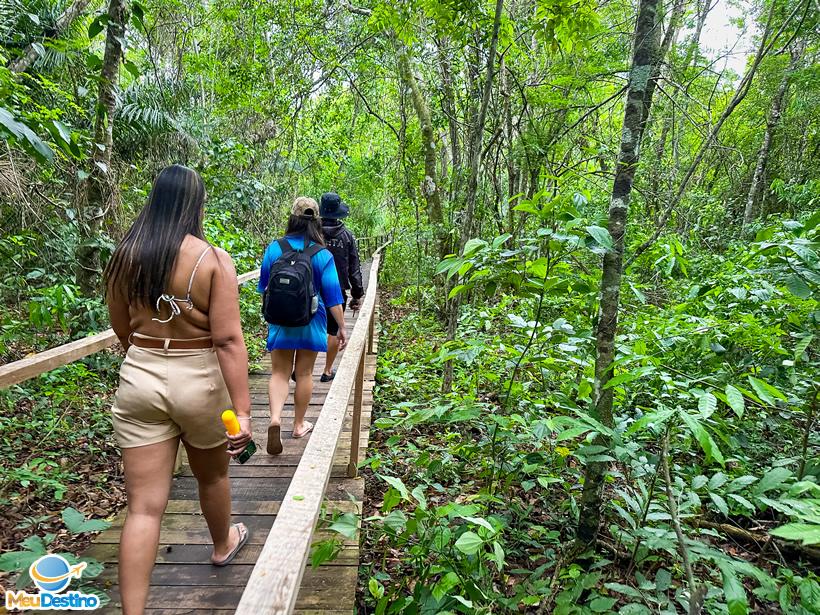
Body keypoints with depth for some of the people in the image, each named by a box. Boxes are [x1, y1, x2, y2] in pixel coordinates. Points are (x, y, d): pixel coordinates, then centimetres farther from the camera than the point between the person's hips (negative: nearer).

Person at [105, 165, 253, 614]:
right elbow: (228, 340, -20)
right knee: (212, 475, 25)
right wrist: (243, 410, -17)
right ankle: (222, 545, 51)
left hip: (139, 380, 3)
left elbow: (122, 330, 12)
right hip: (199, 379, -2)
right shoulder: (213, 260, -15)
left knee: (144, 505, 8)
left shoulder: (124, 255, 0)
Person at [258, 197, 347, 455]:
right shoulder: (323, 256, -11)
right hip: (310, 322, -1)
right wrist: (342, 327, -1)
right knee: (304, 373, 13)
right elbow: (333, 296, -10)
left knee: (279, 372, 9)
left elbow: (264, 286, 8)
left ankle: (275, 418, -14)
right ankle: (299, 425, 26)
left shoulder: (274, 248, -5)